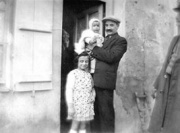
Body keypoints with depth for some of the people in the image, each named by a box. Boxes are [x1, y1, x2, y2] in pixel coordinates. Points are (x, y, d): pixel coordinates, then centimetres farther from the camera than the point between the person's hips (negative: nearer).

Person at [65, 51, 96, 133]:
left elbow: (92, 88, 21)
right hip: (77, 105, -5)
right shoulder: (73, 74, -8)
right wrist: (70, 106, -15)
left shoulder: (89, 75, 10)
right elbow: (69, 90, -11)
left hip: (88, 105, 5)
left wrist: (93, 97, 3)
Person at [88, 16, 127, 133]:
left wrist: (94, 49, -8)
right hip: (94, 80, 7)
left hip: (105, 81, -7)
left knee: (106, 112, 2)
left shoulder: (120, 41, -1)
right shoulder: (103, 40, 23)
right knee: (95, 111, 15)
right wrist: (92, 51, 1)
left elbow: (111, 56, -16)